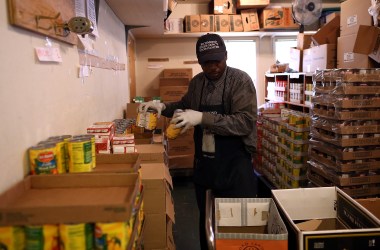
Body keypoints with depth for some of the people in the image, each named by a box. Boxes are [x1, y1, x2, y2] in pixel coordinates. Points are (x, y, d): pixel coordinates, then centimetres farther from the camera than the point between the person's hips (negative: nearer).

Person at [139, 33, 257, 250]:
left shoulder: (241, 80, -12)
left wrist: (203, 118, -28)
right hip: (203, 165, 5)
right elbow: (185, 106, 26)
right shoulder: (197, 82, 7)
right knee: (206, 222, 19)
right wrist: (163, 107, 7)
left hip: (234, 167, -5)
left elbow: (246, 122, -23)